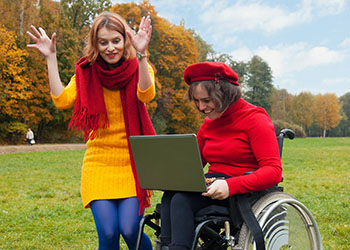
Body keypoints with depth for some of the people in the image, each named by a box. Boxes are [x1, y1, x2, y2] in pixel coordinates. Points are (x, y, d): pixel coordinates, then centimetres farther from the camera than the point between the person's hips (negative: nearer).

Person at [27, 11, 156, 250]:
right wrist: (51, 58, -10)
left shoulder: (138, 68, -1)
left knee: (129, 230, -11)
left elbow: (146, 95, -22)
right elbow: (62, 100, -9)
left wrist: (141, 54, -33)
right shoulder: (87, 71, 4)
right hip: (99, 161, 1)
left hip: (132, 161, -1)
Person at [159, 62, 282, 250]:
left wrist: (230, 185, -31)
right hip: (213, 187, 7)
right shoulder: (209, 124, 15)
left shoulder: (255, 119, -8)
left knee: (182, 200, -28)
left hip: (244, 192, -7)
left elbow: (273, 171, -17)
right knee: (169, 197, -23)